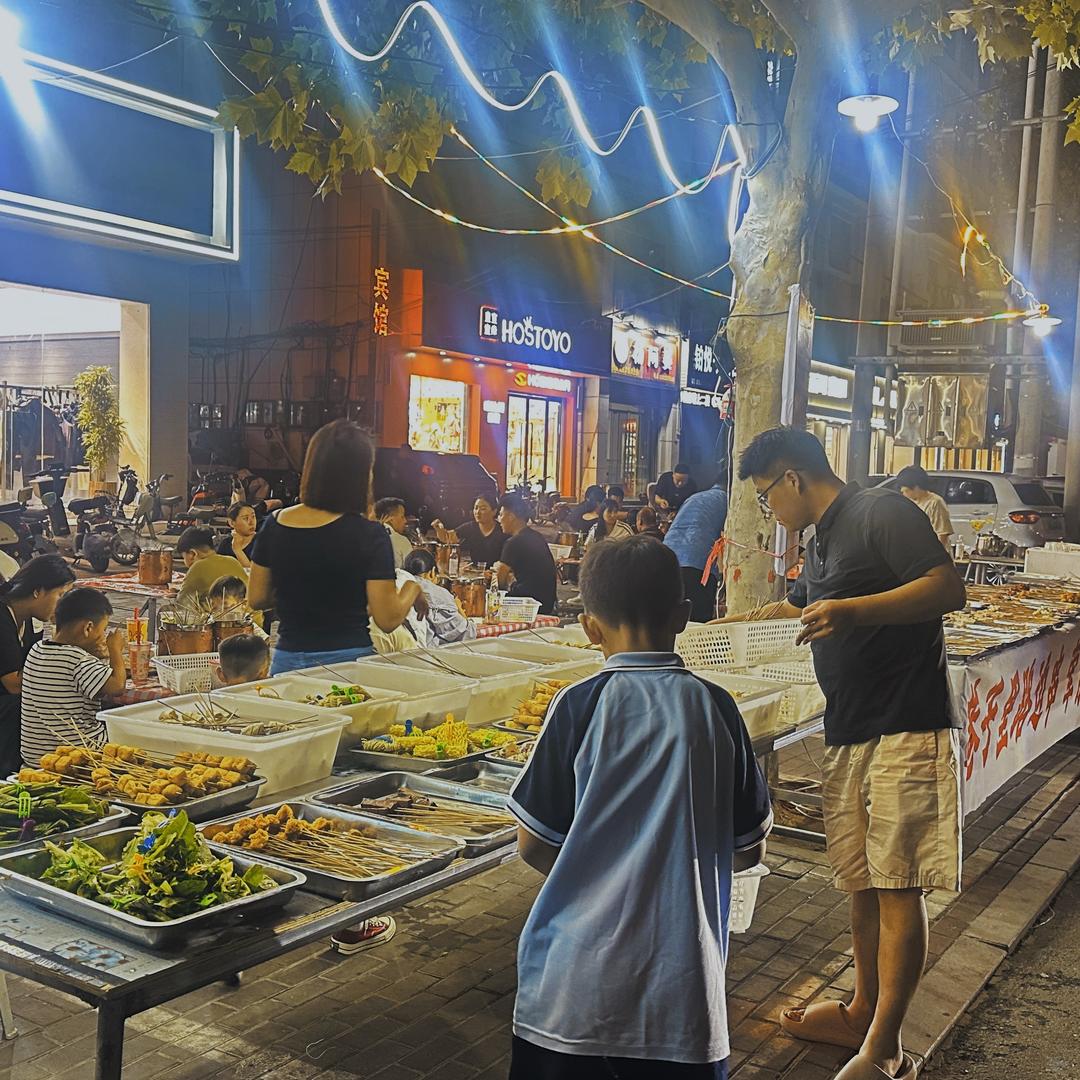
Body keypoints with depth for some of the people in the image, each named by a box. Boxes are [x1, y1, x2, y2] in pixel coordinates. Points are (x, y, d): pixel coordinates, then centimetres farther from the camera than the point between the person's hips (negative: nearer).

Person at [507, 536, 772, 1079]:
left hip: (573, 985, -1)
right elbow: (749, 850, 5)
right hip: (680, 984, 1)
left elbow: (533, 845, -3)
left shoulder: (579, 705, -9)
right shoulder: (715, 708, -3)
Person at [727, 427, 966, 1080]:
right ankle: (863, 1014, 25)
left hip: (905, 733, -9)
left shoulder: (883, 513, -7)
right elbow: (794, 609, 38)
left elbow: (949, 588, -19)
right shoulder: (824, 542, 21)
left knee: (897, 888, -5)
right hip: (848, 737, 9)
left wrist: (853, 611, -28)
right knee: (864, 885, 13)